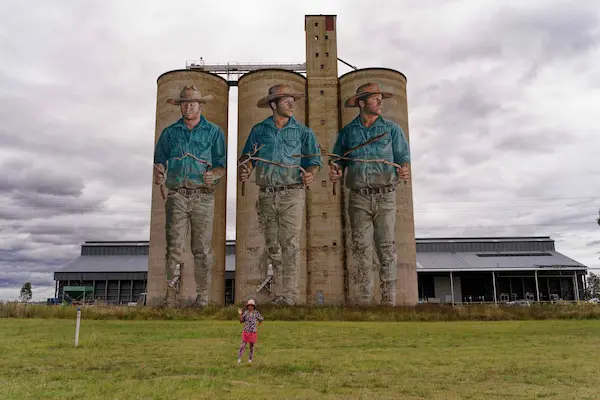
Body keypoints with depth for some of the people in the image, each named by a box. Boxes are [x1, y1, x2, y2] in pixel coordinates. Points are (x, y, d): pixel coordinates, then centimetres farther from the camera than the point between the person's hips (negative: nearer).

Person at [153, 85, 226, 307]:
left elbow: (222, 164, 6)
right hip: (177, 196, 1)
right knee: (174, 246, -4)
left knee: (202, 249, 1)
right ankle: (170, 294, 2)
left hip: (203, 197, -1)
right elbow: (159, 160, 14)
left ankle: (203, 295, 10)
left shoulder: (214, 132, 10)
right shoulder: (170, 132, 14)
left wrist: (214, 174, -15)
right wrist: (158, 175, -8)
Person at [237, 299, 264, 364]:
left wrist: (257, 326, 6)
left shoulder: (256, 313, -3)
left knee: (252, 345, 9)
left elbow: (261, 319, 10)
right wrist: (240, 314, -11)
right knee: (243, 345, -5)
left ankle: (250, 359, 22)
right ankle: (239, 358, 0)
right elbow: (241, 321, 2)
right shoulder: (245, 312, 0)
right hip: (246, 331, 0)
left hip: (253, 332, 0)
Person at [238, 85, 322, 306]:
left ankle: (290, 292, 0)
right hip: (267, 195, 2)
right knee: (269, 242, 11)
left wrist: (311, 174, -17)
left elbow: (314, 161, 4)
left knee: (290, 243, -4)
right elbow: (248, 156, 13)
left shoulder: (303, 132, 5)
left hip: (292, 194, -2)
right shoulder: (259, 130, 9)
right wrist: (245, 170, -7)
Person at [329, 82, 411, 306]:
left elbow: (403, 156, 6)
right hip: (358, 197, 1)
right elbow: (338, 158, 15)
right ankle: (362, 298, 5)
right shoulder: (348, 132, 13)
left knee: (386, 247, -1)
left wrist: (404, 169, -16)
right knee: (361, 247, -1)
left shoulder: (392, 129, 11)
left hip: (385, 197, 0)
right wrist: (335, 169, -8)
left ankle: (388, 299, 5)